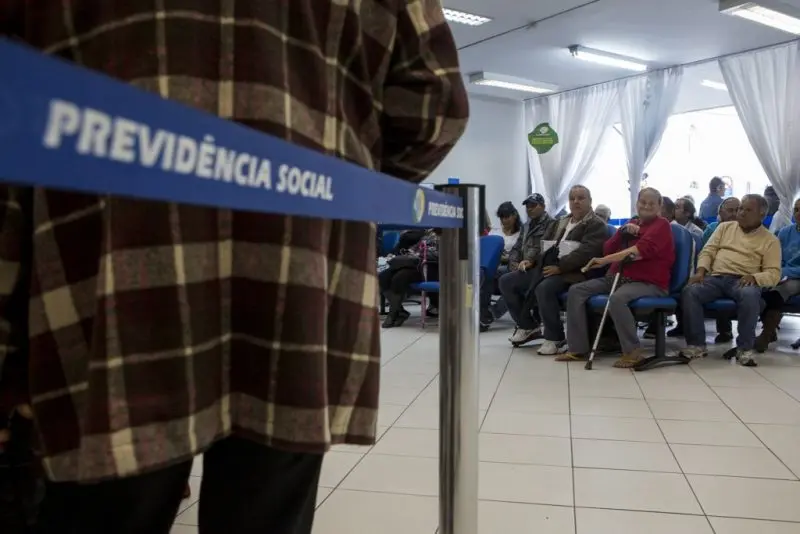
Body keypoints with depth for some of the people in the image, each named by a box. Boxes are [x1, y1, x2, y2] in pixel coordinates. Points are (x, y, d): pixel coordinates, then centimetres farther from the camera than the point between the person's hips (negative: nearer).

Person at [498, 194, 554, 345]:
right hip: (526, 268, 8)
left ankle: (528, 326, -10)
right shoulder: (527, 225, 23)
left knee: (506, 282, -22)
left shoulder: (550, 224, -2)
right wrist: (514, 263, 0)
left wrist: (531, 261, -23)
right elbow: (517, 247, 20)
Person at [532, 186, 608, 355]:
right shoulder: (560, 223, 24)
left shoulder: (597, 225, 0)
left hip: (576, 272, -7)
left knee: (544, 288, -34)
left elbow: (586, 252, -15)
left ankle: (555, 338, -20)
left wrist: (560, 267, -21)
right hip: (551, 266, 7)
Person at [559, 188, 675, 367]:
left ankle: (632, 351, -22)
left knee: (616, 298, -39)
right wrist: (623, 231, -4)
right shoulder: (631, 223, 22)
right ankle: (578, 348, -6)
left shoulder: (661, 225, -1)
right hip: (618, 278, 8)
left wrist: (604, 261, -24)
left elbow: (641, 249, -20)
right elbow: (608, 249, 14)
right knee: (576, 291, -8)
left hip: (648, 282, -8)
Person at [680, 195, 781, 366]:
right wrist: (701, 271, -8)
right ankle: (697, 344, -19)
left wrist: (754, 277, -20)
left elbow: (774, 274, 2)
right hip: (715, 277, 2)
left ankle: (744, 348, -23)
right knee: (689, 291, -29)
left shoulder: (770, 240, 10)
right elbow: (708, 251, 12)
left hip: (742, 281, -2)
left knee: (750, 295, -39)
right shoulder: (725, 227, 19)